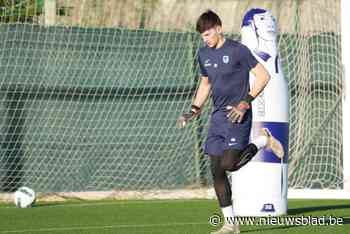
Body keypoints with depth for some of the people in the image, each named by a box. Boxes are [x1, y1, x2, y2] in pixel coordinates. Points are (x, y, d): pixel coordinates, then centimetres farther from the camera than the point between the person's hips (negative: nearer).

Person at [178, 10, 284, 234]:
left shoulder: (237, 50, -9)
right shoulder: (204, 54, 11)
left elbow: (264, 75, -9)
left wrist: (246, 102, -16)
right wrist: (194, 110, 12)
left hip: (238, 116, -7)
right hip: (218, 117, 7)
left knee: (230, 163, -20)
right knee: (216, 170, 1)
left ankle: (263, 140, 7)